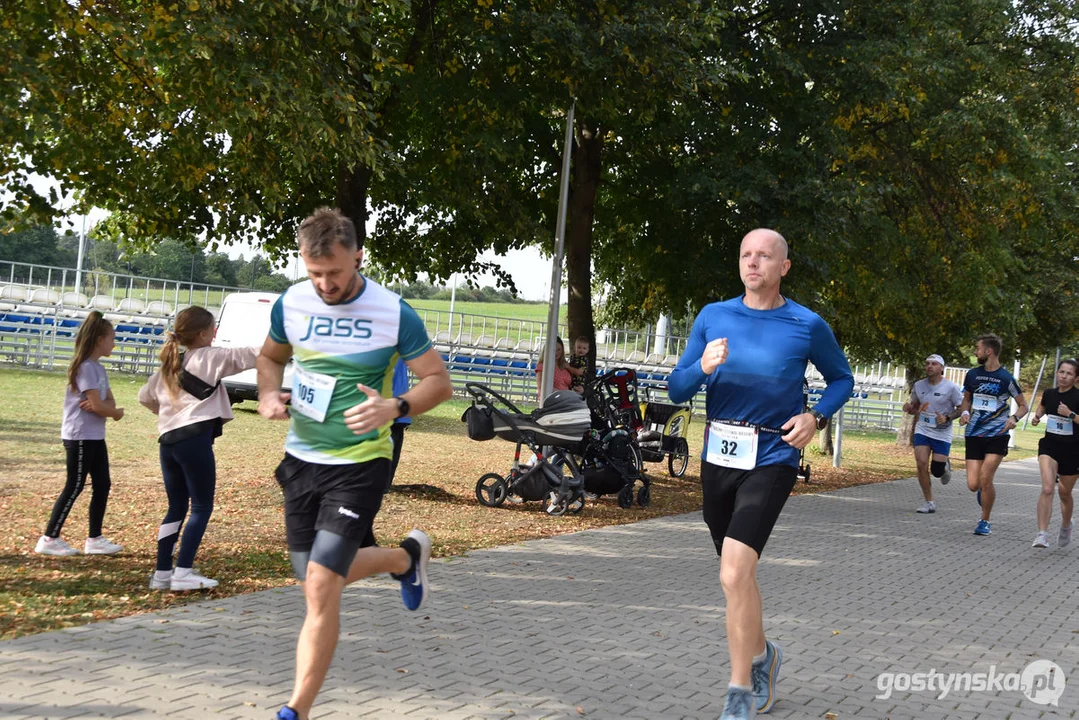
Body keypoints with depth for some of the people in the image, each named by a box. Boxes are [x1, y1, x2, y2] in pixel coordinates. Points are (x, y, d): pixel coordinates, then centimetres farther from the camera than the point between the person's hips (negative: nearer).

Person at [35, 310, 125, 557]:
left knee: (102, 485, 9)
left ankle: (95, 539, 15)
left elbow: (109, 401, 8)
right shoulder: (86, 367, -17)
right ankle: (49, 539, 3)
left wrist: (101, 407, -14)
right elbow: (98, 406, -22)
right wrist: (117, 413, -3)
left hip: (95, 437, 9)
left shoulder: (98, 368, 13)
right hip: (80, 437, -9)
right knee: (74, 487, -4)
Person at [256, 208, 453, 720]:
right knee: (319, 578, 15)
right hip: (300, 459, 6)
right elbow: (270, 356, 18)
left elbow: (439, 381, -6)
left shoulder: (394, 314, -13)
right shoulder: (291, 304, -1)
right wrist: (269, 393, -4)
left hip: (358, 464, -5)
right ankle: (406, 557, 42)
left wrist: (395, 408, -25)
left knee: (321, 587, -14)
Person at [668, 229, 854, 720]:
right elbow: (676, 390, 4)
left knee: (734, 575, -20)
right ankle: (762, 656, 44)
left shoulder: (807, 326, -5)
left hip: (771, 462, -4)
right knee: (739, 574, 18)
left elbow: (842, 379, 11)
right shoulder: (712, 317, 3)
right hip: (717, 459, 5)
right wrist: (702, 368, -18)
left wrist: (816, 416, -8)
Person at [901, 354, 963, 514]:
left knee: (937, 471, -3)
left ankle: (945, 466, 38)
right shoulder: (919, 385, 2)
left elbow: (962, 408, -3)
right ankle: (929, 503, -1)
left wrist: (947, 418, -19)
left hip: (942, 434, -3)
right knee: (921, 463, -13)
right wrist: (909, 408, -8)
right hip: (922, 430, 3)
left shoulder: (951, 387, -10)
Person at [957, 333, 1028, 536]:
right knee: (973, 485, -4)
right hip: (974, 435, 3)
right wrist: (964, 413, -2)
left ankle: (985, 521, 5)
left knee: (985, 479, -15)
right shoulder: (973, 374, 5)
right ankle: (984, 491, 33)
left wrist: (1014, 418, -16)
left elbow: (1023, 405, 4)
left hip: (997, 435, -3)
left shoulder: (1006, 378, -5)